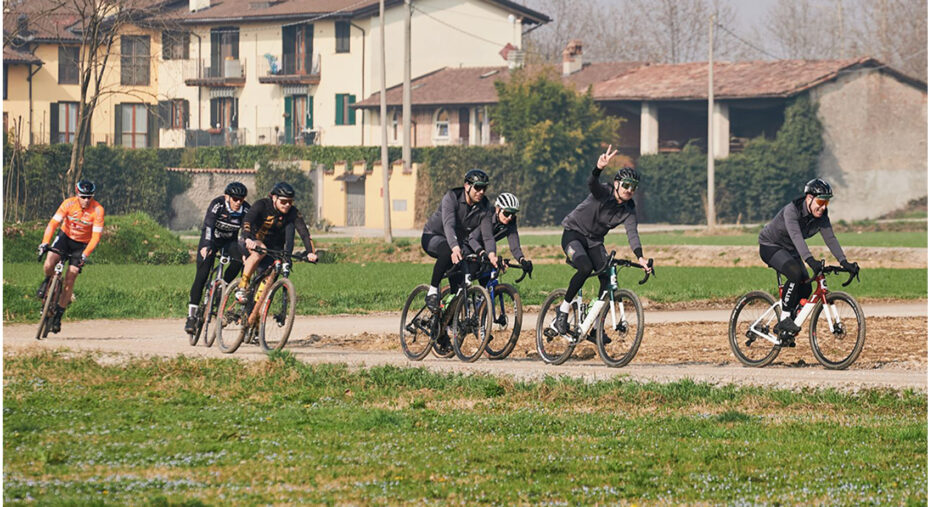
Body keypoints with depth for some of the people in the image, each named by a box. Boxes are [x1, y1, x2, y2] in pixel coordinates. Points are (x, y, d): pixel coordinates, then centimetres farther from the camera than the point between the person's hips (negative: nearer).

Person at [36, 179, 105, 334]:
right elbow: (53, 223, -22)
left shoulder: (97, 210, -21)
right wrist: (45, 243, -36)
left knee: (70, 279, -9)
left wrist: (85, 255, -34)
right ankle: (48, 281, 12)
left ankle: (58, 315, 3)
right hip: (65, 236, 1)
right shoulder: (68, 204, -18)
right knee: (49, 264, -25)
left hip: (82, 244, -1)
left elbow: (96, 236, -23)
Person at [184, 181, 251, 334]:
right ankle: (191, 316, -11)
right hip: (211, 240, -3)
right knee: (202, 276, -14)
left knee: (239, 259, -30)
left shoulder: (246, 209, -17)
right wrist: (206, 246, -49)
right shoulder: (217, 204, -25)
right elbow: (208, 226, -35)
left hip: (230, 241, 3)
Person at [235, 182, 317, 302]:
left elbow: (304, 232, -24)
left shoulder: (293, 213, -15)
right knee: (261, 251, -36)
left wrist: (310, 252, -41)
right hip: (253, 241, -4)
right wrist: (247, 239, -58)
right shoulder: (262, 205, -23)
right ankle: (242, 287, -30)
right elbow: (247, 221, -38)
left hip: (273, 246, 5)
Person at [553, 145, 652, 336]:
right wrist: (599, 168, -67)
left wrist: (640, 258, -39)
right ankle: (563, 310, -16)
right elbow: (591, 183, -43)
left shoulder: (629, 211, -8)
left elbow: (632, 234, -21)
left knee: (607, 279, -11)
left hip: (594, 240, 5)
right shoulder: (603, 192, -20)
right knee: (585, 267, -31)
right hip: (573, 233, -5)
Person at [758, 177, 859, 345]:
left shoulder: (821, 217, -10)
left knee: (805, 287, -6)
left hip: (789, 250, 7)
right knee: (796, 273, -31)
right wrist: (810, 260, -57)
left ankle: (782, 328, 10)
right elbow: (796, 236, -44)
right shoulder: (792, 210, -31)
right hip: (770, 246, -7)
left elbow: (830, 239, -15)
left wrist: (844, 262, -29)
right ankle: (784, 319, -22)